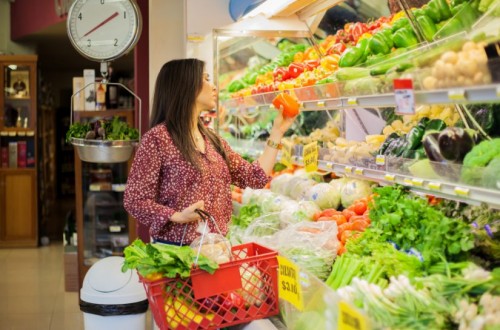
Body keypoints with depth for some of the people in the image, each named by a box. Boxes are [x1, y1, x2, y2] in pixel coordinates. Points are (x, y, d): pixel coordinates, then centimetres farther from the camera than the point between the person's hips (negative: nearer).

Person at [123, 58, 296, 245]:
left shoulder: (212, 139, 11)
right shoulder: (158, 137, -10)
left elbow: (255, 177, 9)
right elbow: (134, 200, -11)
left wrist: (277, 132, 10)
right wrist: (177, 216, -25)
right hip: (176, 248, -6)